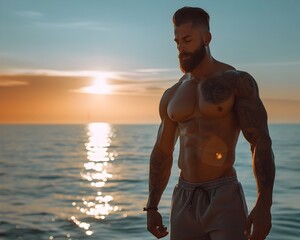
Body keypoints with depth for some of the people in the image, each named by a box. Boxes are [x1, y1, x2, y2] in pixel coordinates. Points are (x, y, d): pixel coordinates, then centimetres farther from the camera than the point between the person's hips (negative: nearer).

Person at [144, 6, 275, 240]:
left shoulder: (237, 81, -4)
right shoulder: (172, 95, 13)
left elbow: (262, 142, -11)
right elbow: (162, 153, 17)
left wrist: (264, 205, -21)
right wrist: (151, 208, 13)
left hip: (225, 199, -5)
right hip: (185, 203, 5)